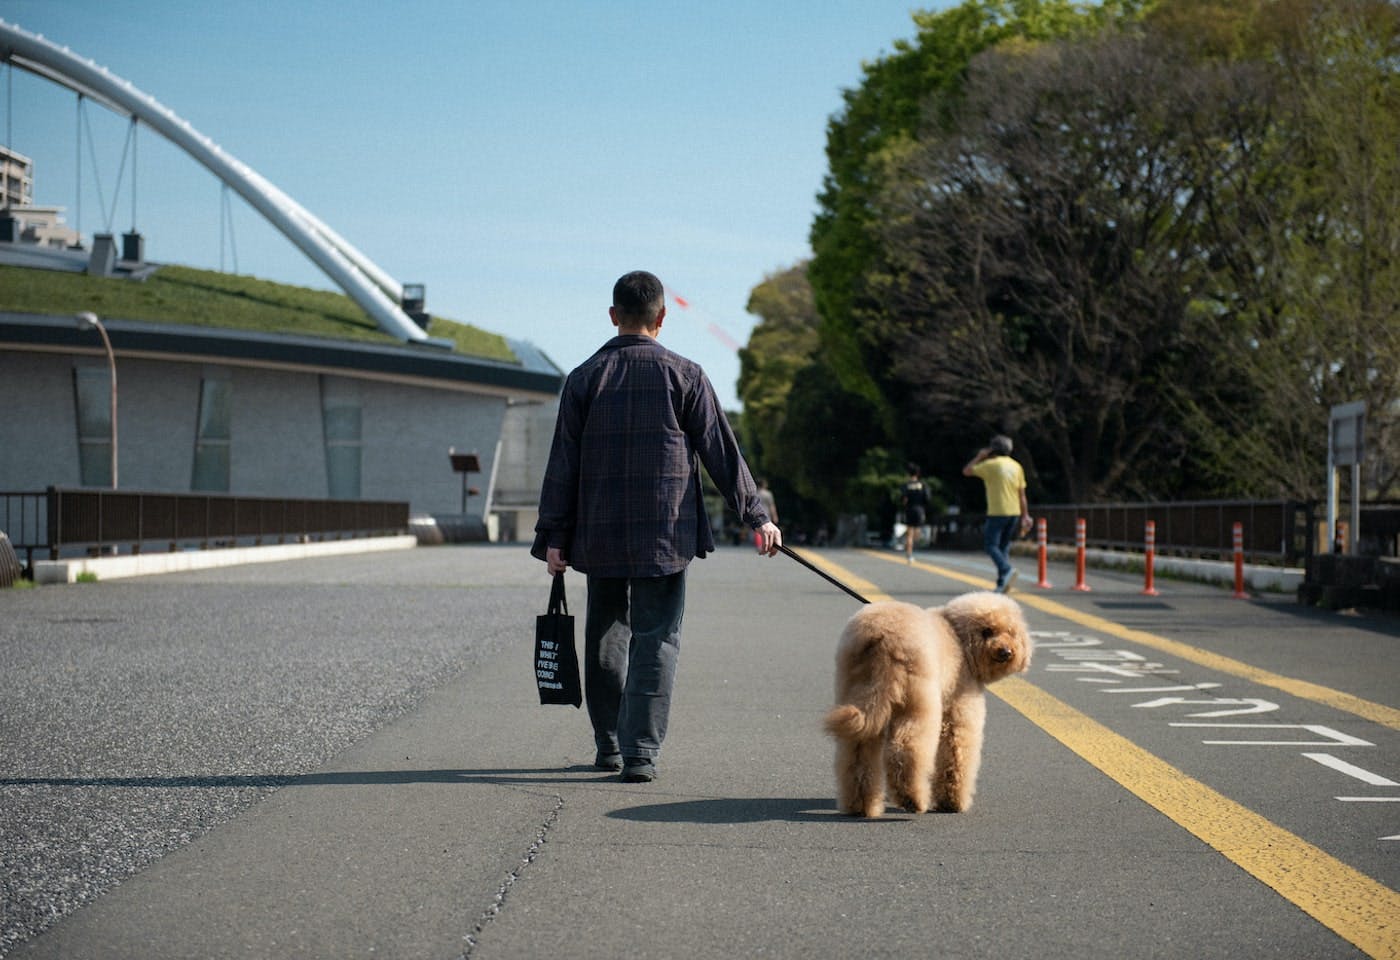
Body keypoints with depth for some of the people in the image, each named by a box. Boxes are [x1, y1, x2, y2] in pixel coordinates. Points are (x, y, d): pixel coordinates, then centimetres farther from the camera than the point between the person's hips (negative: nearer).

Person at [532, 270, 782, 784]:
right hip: (665, 532, -2)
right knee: (655, 638, 1)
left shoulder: (584, 378, 3)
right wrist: (756, 516, 3)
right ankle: (640, 751, -7)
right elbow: (721, 452, -2)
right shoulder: (684, 375, -2)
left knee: (605, 634, 15)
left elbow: (563, 463, 1)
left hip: (600, 533, 2)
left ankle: (609, 744, 22)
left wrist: (554, 536, 4)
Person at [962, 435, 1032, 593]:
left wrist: (979, 456, 14)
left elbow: (967, 471, 3)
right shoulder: (1016, 466, 11)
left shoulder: (991, 464, -6)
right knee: (1004, 546, 12)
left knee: (991, 545, -4)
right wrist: (1025, 516, 14)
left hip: (997, 512, -6)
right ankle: (1003, 582, 7)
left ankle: (1007, 569, -27)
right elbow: (1022, 494, 11)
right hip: (1014, 513, 6)